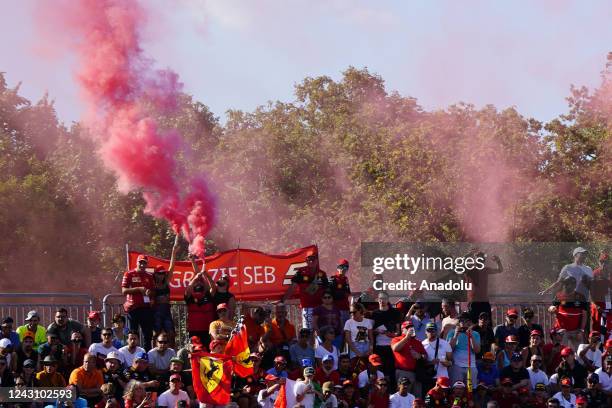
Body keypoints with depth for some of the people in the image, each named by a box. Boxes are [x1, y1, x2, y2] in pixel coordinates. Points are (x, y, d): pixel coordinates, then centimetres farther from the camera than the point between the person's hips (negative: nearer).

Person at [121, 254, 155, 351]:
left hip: (146, 307, 4)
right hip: (133, 307, -4)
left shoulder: (149, 277, 14)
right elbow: (124, 291, -7)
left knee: (148, 334, 5)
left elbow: (153, 292, 19)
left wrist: (149, 292, -5)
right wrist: (139, 289, -16)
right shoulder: (129, 274, 1)